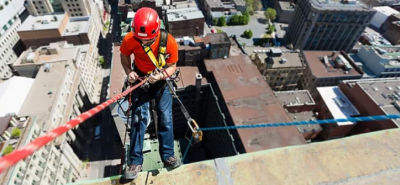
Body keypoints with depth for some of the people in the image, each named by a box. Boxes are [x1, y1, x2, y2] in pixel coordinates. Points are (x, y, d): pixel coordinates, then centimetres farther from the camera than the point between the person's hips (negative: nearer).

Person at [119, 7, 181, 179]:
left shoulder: (169, 42, -26)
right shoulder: (129, 39, -21)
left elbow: (172, 66, -14)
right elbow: (124, 56, 0)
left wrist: (160, 76, -33)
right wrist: (129, 72, -18)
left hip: (161, 80, 0)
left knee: (165, 117, -3)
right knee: (139, 117, -7)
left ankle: (168, 156, 15)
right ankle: (135, 161, 5)